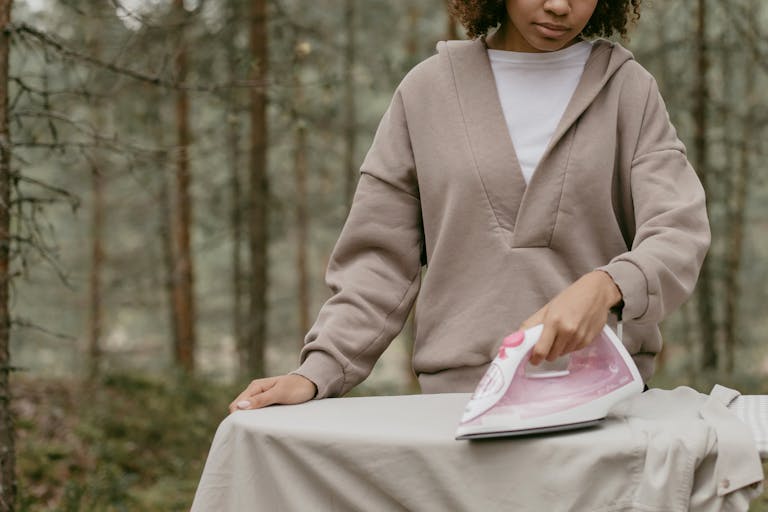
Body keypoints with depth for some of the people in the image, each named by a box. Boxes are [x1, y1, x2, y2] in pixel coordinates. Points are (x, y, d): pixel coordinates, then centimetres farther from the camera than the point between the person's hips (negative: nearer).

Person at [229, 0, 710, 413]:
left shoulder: (629, 89, 7)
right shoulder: (429, 89, 9)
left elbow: (679, 233, -6)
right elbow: (380, 258, 9)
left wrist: (605, 287, -27)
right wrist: (317, 373, -3)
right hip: (458, 398, 0)